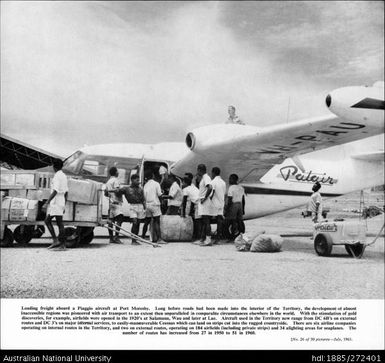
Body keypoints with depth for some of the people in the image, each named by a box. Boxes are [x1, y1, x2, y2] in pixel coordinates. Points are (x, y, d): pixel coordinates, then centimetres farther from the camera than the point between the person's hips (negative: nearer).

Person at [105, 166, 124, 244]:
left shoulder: (108, 182, 22)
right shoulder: (116, 180, -6)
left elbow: (106, 193, 25)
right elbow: (117, 190, -19)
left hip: (111, 202, 10)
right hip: (116, 202, -9)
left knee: (111, 220, 7)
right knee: (119, 219, -15)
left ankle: (111, 238, 9)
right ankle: (116, 237, -23)